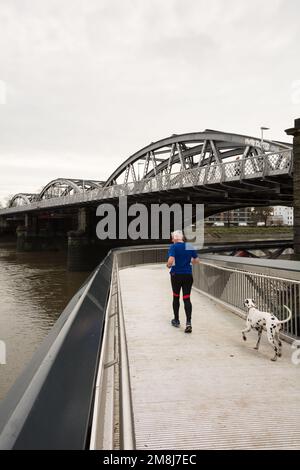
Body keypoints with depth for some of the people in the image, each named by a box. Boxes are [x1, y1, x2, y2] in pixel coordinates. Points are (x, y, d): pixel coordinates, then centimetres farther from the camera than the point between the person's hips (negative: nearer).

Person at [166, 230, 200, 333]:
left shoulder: (174, 247, -11)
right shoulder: (190, 247, 3)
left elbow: (171, 260, -24)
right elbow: (197, 260, 9)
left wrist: (168, 265, -3)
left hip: (176, 275, -3)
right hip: (188, 275, 3)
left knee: (176, 297, 15)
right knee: (187, 299, 4)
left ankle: (176, 320, 27)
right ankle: (188, 322, -10)